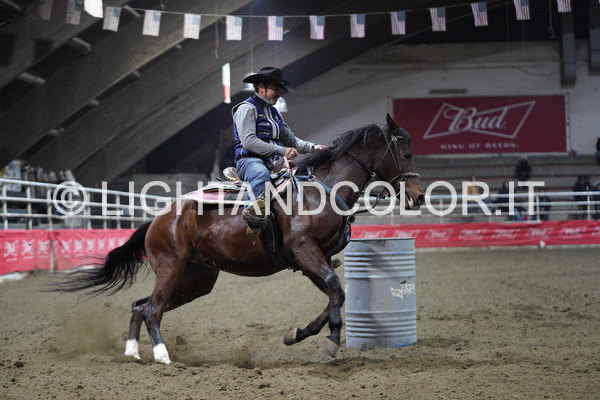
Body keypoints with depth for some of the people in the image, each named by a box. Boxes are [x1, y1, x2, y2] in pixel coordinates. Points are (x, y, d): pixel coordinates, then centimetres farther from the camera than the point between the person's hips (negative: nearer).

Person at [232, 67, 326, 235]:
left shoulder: (274, 112, 26)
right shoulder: (247, 108, -1)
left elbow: (291, 140, 27)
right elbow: (248, 141, -15)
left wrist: (312, 147, 6)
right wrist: (281, 151, -20)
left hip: (273, 163, 8)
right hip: (249, 160, -8)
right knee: (261, 175, -41)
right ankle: (251, 213, -52)